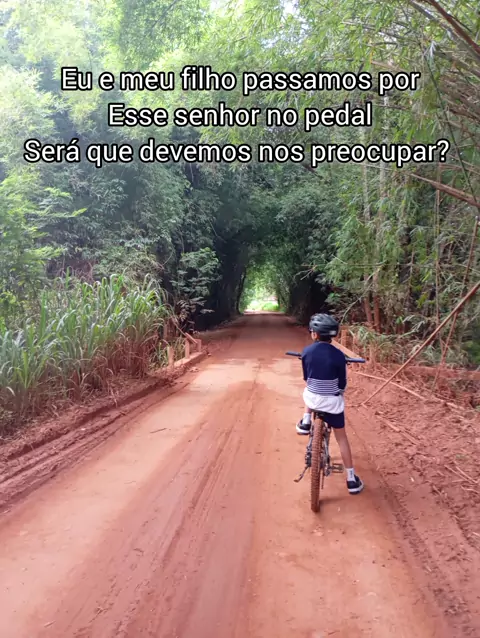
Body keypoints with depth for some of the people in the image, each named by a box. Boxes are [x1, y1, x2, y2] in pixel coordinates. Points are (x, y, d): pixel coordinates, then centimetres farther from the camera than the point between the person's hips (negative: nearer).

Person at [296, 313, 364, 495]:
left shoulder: (307, 352, -9)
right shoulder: (338, 355, -14)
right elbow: (342, 384, -5)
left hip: (313, 398, 1)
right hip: (333, 401, -1)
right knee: (341, 437, 13)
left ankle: (305, 422, 27)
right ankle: (351, 479, 16)